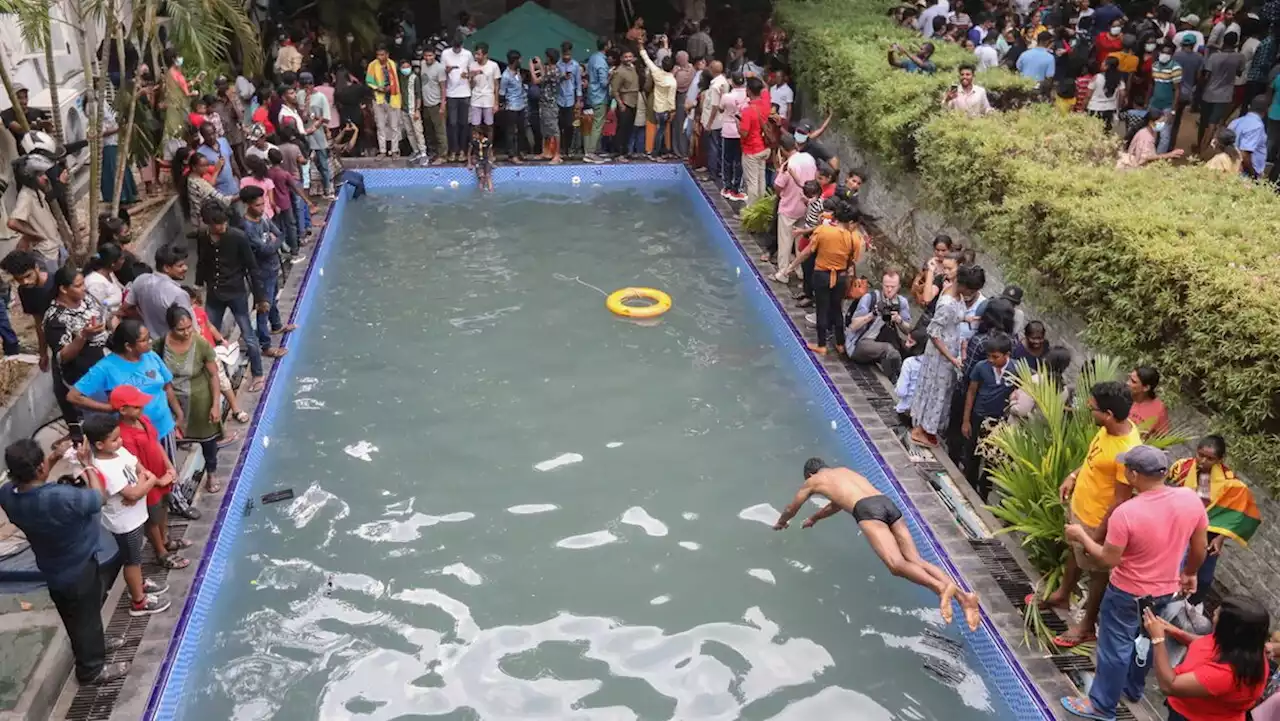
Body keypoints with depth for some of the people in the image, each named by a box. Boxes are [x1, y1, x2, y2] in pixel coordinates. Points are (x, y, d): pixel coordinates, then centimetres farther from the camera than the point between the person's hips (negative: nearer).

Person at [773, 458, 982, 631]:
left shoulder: (813, 481, 26)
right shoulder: (844, 471, 41)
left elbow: (791, 510, 41)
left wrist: (780, 523, 63)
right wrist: (814, 518, 74)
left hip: (867, 510, -6)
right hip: (888, 503, 6)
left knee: (896, 564, -21)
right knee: (916, 560, -5)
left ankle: (941, 586, -49)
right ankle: (963, 595, -27)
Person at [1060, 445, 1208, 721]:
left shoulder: (1126, 512, -31)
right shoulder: (1191, 499, -15)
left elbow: (1107, 561, -23)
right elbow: (1199, 548, 0)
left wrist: (1081, 536, -9)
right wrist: (1189, 573, 17)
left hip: (1127, 593, -6)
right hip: (1166, 590, 6)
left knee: (1115, 647, 11)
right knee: (1145, 639, 27)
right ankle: (1132, 688, 47)